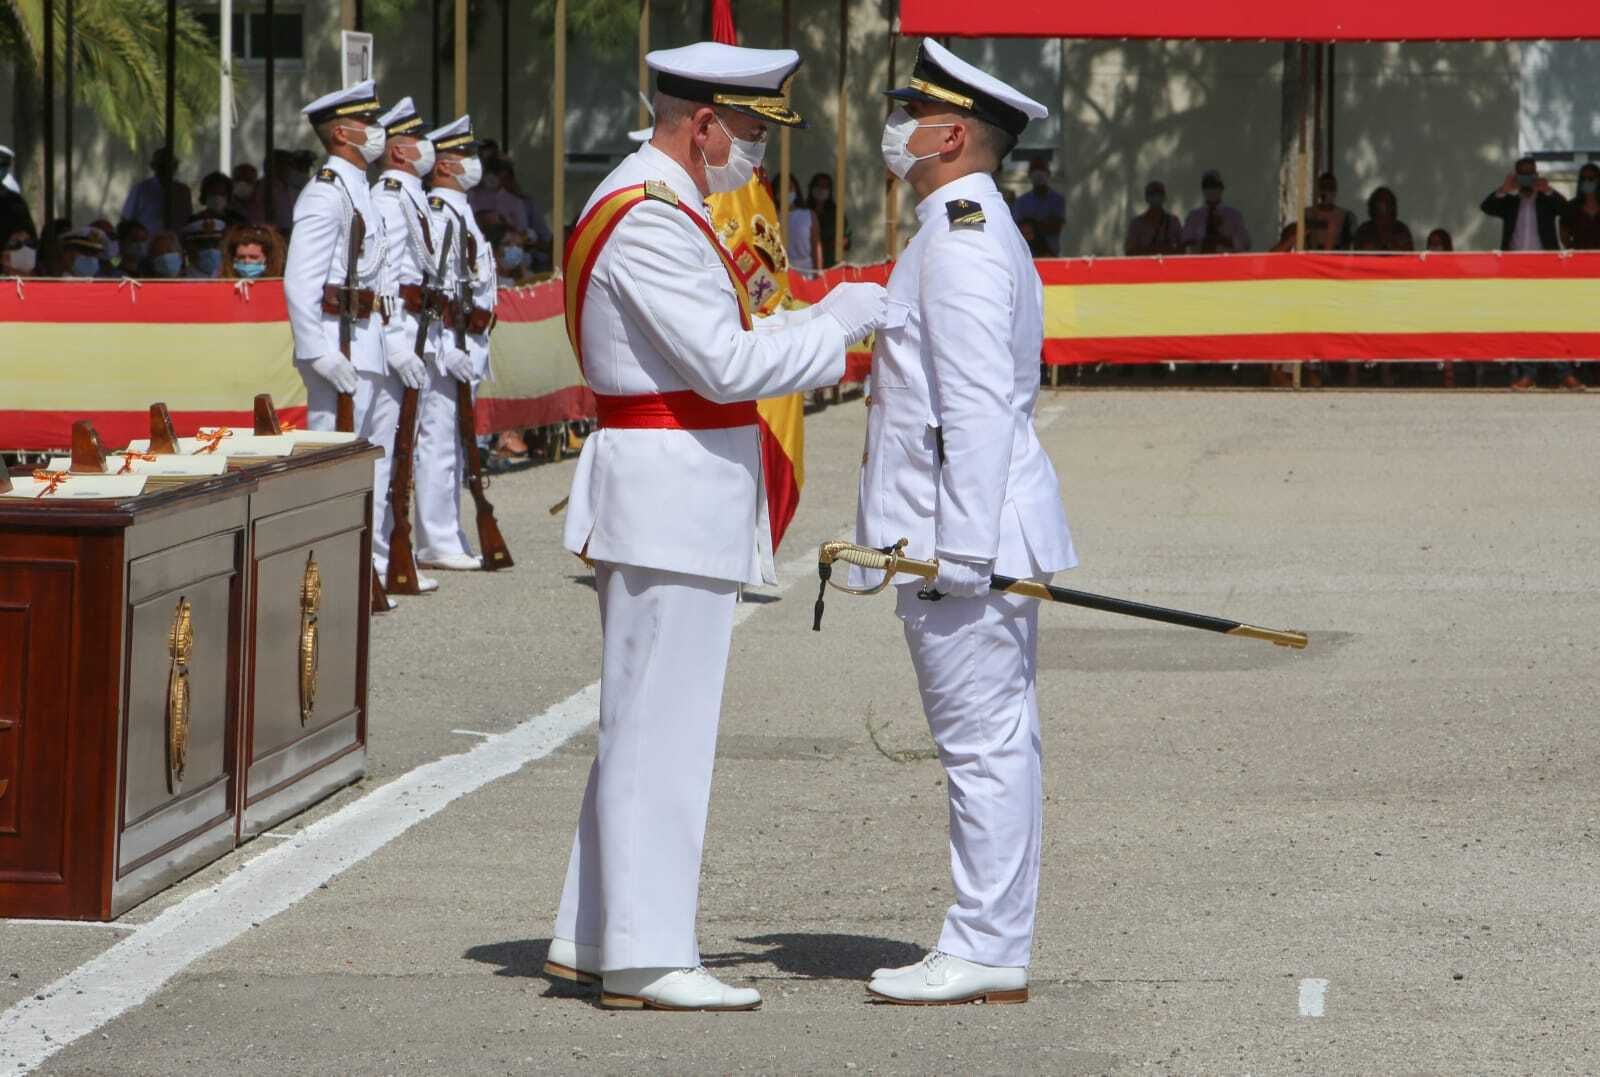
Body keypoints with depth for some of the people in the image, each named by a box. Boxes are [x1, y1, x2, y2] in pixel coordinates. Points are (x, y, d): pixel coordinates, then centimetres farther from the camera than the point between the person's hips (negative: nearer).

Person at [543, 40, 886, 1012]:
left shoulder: (657, 207, 17)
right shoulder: (648, 221, -17)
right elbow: (727, 364, -21)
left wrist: (821, 322, 11)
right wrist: (833, 324, -11)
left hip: (677, 502, 11)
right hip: (671, 499, -11)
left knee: (647, 723, 15)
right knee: (661, 725, -7)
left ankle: (593, 935, 20)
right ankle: (645, 957, -5)